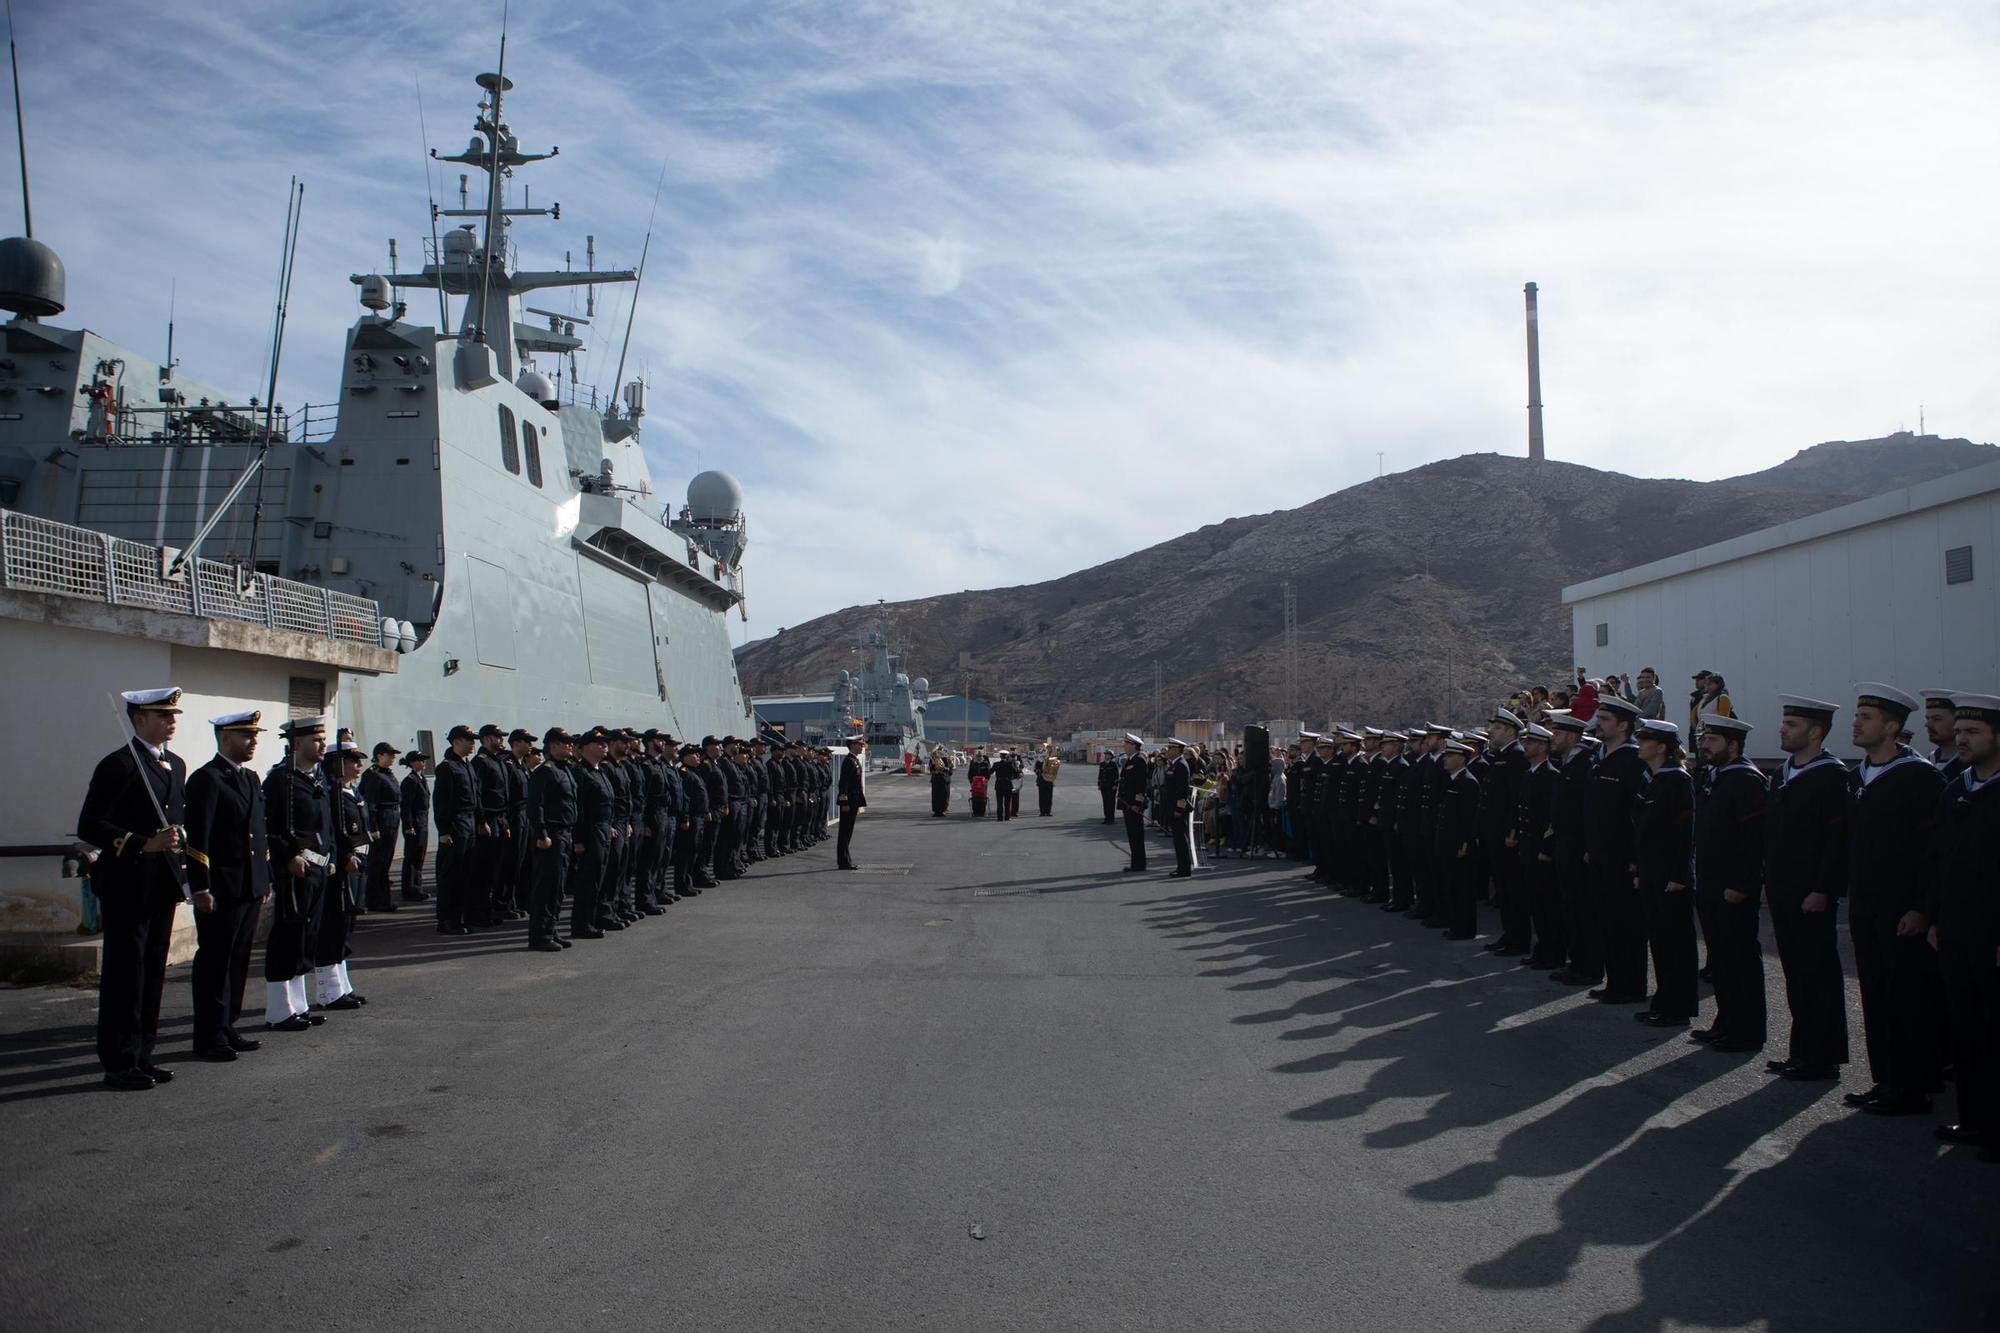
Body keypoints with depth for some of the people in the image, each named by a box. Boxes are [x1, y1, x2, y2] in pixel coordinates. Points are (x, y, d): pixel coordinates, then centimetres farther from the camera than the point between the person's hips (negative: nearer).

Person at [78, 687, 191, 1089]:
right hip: (127, 886, -8)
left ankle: (142, 1057, 21)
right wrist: (144, 844, -23)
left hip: (163, 887, 8)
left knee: (152, 973, 12)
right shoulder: (119, 765, -11)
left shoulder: (176, 765, 15)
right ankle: (119, 1064, 6)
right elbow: (89, 826, -16)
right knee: (124, 974, -2)